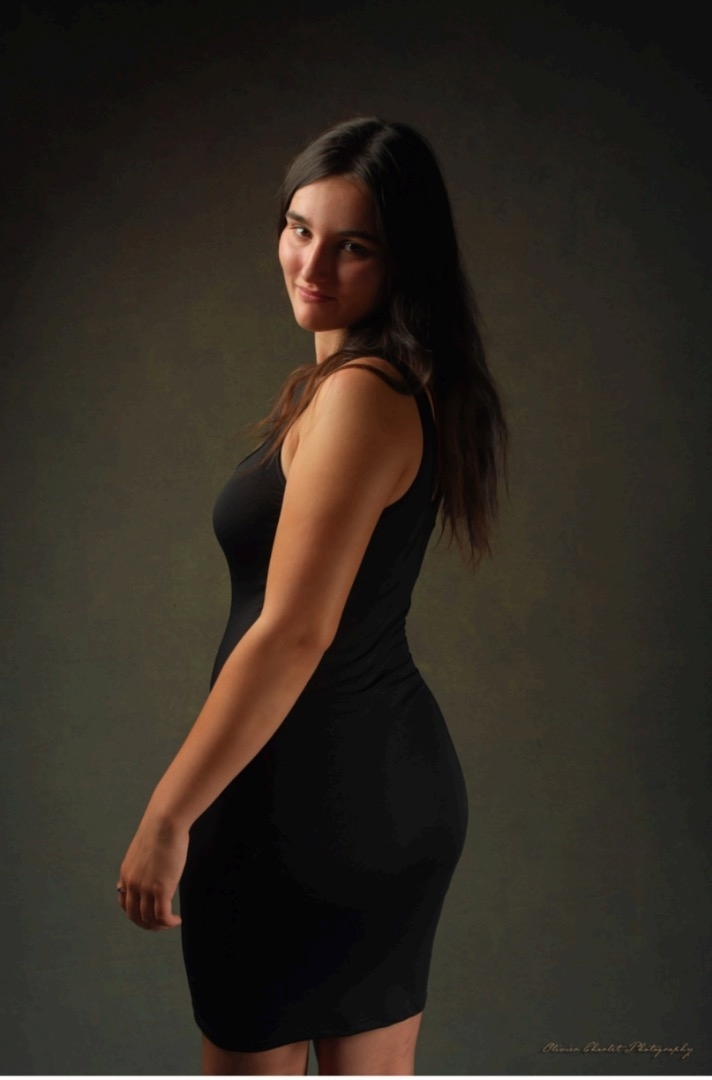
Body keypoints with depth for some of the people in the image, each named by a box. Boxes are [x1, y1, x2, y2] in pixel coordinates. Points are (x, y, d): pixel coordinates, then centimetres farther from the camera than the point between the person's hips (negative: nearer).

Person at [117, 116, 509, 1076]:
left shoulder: (360, 395, -20)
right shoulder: (406, 384, 10)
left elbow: (293, 635, -25)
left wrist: (168, 815, -22)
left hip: (308, 794, -10)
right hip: (402, 782, 10)